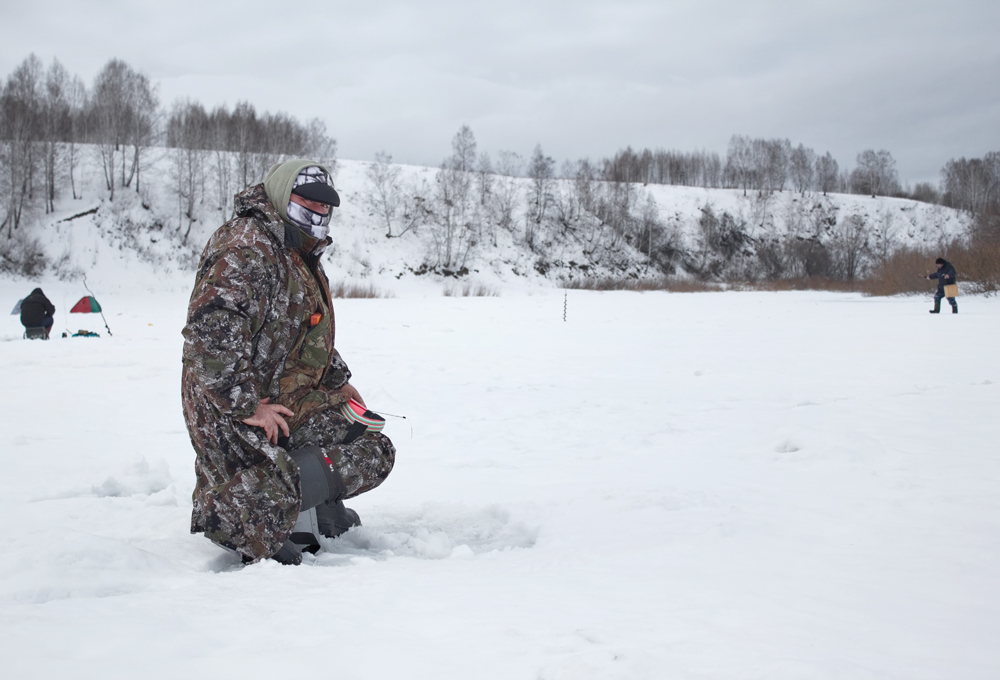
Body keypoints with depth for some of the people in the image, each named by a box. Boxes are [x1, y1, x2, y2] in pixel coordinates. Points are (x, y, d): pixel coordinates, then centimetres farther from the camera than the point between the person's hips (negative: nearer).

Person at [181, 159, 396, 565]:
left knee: (373, 455, 2)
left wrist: (338, 381, 23)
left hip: (294, 404, 10)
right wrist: (244, 405, -27)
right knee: (268, 507, -21)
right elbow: (210, 332, -30)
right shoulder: (245, 250, -17)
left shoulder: (303, 256, 18)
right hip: (228, 410, -10)